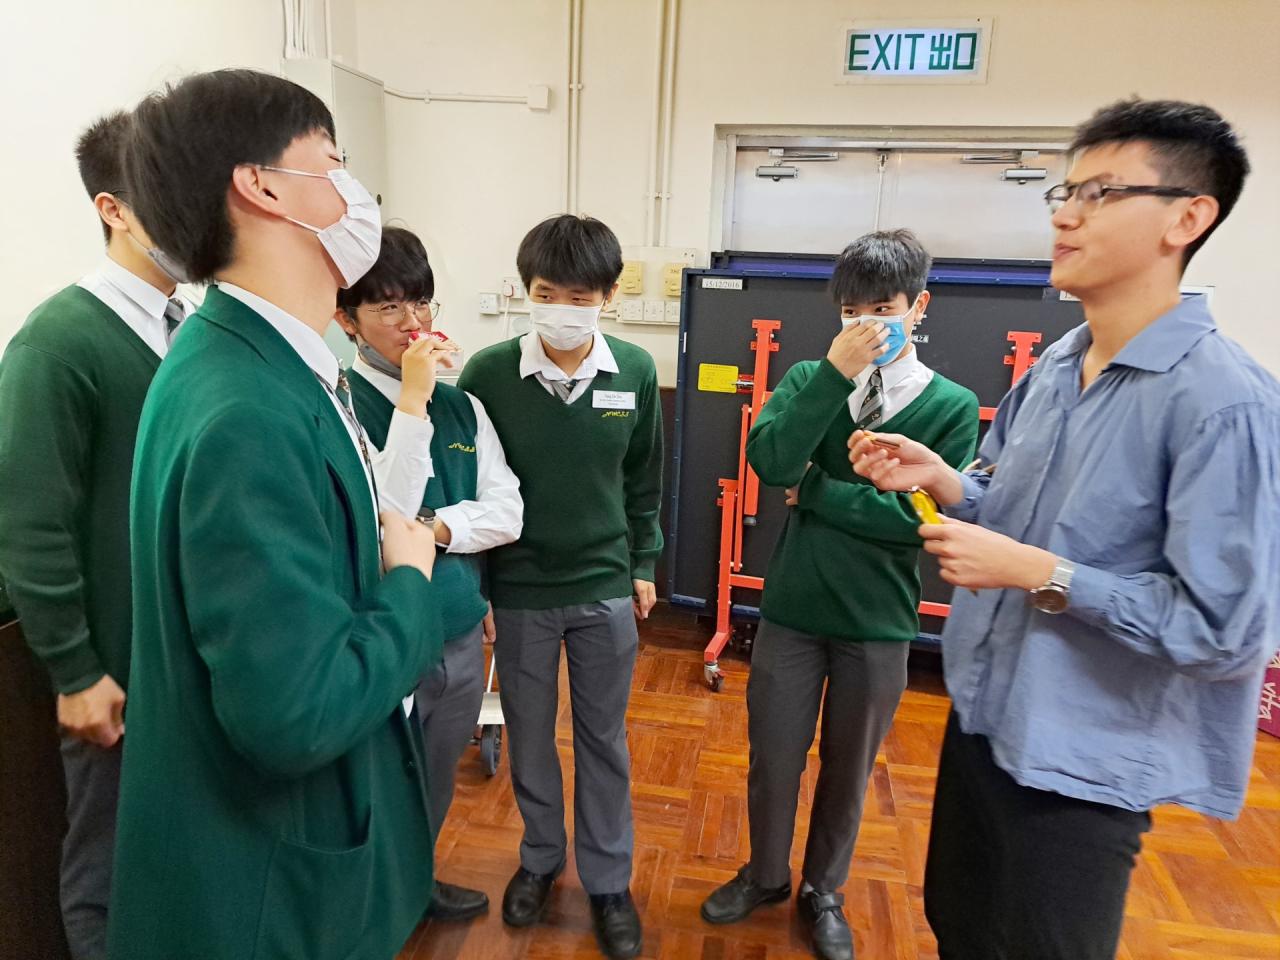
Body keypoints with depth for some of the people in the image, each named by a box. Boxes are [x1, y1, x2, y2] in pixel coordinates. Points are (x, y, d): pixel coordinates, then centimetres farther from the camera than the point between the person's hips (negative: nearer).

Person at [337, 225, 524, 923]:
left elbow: (506, 513, 0)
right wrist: (413, 400, -27)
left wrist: (429, 527, -15)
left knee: (436, 790, 26)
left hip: (462, 635, 6)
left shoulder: (461, 406, 3)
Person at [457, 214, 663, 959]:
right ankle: (541, 858, 41)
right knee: (529, 737, 17)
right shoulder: (488, 373, -13)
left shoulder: (636, 372, -7)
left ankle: (609, 881, 33)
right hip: (519, 590, -1)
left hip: (606, 588, 1)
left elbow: (644, 480, 5)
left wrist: (644, 565, 8)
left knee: (604, 739, 15)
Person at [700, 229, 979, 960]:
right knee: (773, 759, 15)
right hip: (791, 610, 1)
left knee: (848, 771, 18)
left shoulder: (952, 406, -7)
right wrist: (837, 373, -25)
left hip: (879, 625, -1)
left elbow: (929, 517, -17)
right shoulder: (810, 378, -3)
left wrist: (815, 490, -14)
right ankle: (766, 875, 42)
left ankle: (824, 891, 42)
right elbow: (771, 462, -20)